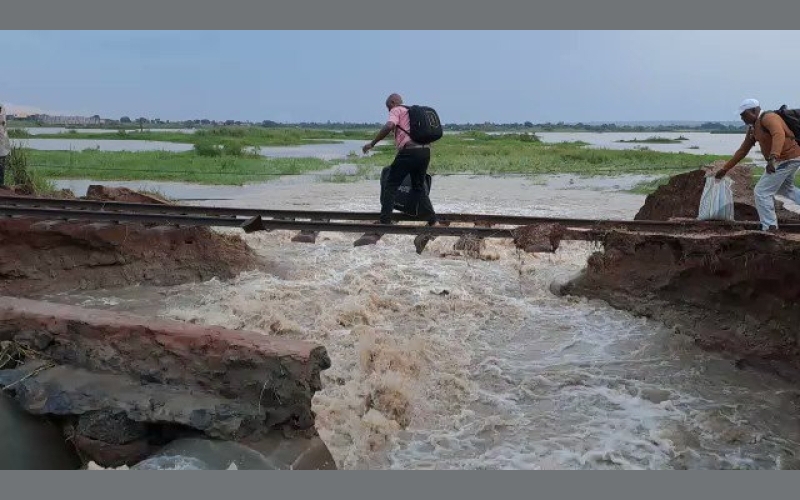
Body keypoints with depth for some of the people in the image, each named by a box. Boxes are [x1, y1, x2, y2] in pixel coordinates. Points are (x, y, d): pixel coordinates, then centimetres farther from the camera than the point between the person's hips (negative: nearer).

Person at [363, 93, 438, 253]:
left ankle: (384, 222, 2)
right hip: (425, 151, 7)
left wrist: (372, 143, -11)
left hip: (409, 150, -7)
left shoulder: (397, 111, 5)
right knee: (419, 188, 15)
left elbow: (389, 126, -16)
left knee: (390, 186, 4)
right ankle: (432, 222, 4)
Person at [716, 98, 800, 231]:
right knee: (785, 189, 31)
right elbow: (742, 150, 16)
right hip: (789, 159, 10)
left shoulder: (768, 118, -18)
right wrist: (725, 169, 17)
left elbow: (779, 134, -37)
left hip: (786, 159, -10)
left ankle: (770, 228, -2)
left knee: (762, 192, -7)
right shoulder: (752, 128, 10)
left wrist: (773, 157, -52)